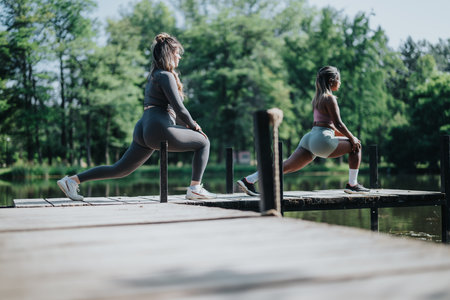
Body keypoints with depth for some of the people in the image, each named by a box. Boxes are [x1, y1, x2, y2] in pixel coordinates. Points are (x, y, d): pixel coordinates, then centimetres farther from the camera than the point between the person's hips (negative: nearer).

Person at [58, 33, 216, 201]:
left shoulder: (153, 75, 25)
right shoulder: (166, 75, -6)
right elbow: (179, 108, -11)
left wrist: (188, 124, 23)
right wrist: (193, 125, 6)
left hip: (143, 130, 9)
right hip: (160, 130, -9)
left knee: (120, 170, 13)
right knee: (203, 142, 6)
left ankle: (72, 180, 9)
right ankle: (195, 189, 0)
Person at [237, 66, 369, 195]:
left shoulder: (318, 97, 22)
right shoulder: (329, 98, -7)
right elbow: (338, 124, -10)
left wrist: (347, 135, 27)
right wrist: (352, 138, 1)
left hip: (310, 138, 9)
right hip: (322, 139, -9)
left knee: (287, 165, 4)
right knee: (356, 146, 6)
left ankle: (249, 180, -3)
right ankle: (352, 185, 7)